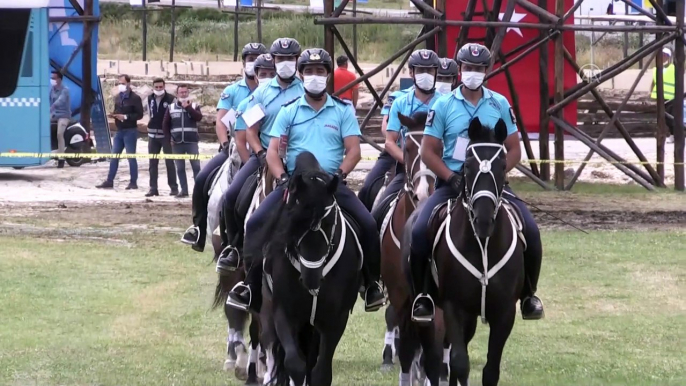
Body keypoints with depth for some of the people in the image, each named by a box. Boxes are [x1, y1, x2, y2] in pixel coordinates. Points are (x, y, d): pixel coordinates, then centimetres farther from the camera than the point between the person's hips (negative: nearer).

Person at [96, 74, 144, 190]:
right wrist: (113, 115, -1)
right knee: (114, 157, 7)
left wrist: (125, 117, -20)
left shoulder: (135, 98, -9)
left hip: (130, 131, -7)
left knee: (131, 157, -1)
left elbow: (139, 114, -12)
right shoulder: (118, 98, 13)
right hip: (119, 131, 7)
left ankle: (133, 182, 5)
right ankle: (109, 181, 10)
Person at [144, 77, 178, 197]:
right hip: (153, 135, 4)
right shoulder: (149, 99, 6)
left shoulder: (170, 99, -7)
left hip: (166, 135, -4)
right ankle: (153, 188, 10)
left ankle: (174, 187, 4)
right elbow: (140, 110, 21)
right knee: (152, 163, 6)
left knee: (169, 162, -2)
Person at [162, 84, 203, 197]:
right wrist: (169, 138, 3)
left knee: (196, 166, -7)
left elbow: (199, 117, -13)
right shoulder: (171, 107, 9)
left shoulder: (194, 106, 5)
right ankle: (184, 190, 10)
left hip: (191, 141, -2)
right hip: (177, 142, 2)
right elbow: (165, 124, 12)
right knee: (180, 168, 4)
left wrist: (188, 107, -16)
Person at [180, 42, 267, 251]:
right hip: (234, 147, 2)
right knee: (203, 179, -16)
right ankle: (199, 228, -5)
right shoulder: (232, 91, 11)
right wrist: (226, 144, -18)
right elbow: (221, 121, 1)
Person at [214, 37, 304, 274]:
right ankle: (234, 247, 5)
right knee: (232, 196, -13)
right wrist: (260, 153, -12)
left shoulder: (305, 92, 3)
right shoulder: (262, 93, 9)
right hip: (265, 155, 2)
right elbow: (251, 130, 6)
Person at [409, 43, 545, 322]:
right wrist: (452, 178, -15)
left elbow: (514, 150, 8)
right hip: (452, 181, -1)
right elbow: (428, 152, 0)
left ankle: (528, 294, 3)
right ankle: (422, 295, -4)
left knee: (530, 231, -17)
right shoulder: (443, 106, 2)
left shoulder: (499, 105, 7)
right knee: (421, 231, -23)